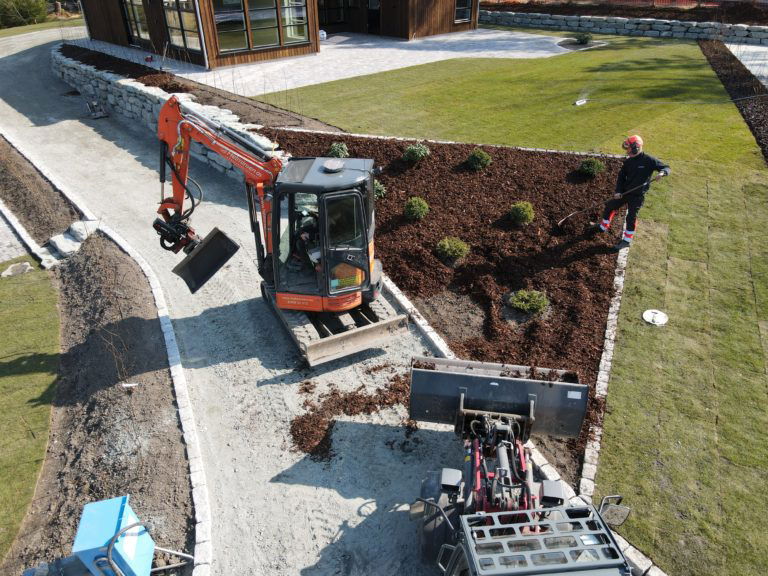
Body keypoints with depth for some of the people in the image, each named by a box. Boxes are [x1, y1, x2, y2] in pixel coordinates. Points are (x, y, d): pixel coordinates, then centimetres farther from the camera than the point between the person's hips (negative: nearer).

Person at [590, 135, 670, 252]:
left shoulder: (649, 160, -14)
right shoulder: (628, 161, 1)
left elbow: (666, 167, -8)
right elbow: (622, 177, 4)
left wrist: (662, 173, -32)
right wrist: (618, 191, -8)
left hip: (637, 195, -6)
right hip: (624, 192, 6)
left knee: (631, 217, -3)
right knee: (609, 206, 13)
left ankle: (627, 241, 12)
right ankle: (603, 227, 35)